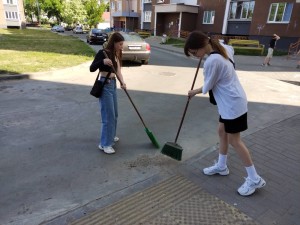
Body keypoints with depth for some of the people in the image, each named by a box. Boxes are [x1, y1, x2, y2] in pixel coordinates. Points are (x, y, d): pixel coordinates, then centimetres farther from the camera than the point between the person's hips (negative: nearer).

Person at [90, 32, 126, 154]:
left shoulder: (116, 54, 13)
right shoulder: (103, 53, -12)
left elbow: (118, 71, 2)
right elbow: (91, 68, -18)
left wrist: (122, 82, -16)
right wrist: (102, 61, -35)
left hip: (113, 84, 9)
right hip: (105, 85, -9)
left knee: (114, 113, 18)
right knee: (108, 115, -7)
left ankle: (110, 136, 37)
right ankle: (105, 144, 3)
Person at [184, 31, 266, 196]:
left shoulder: (212, 61, -27)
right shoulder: (222, 48, 1)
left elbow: (207, 87, -14)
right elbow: (231, 50, 28)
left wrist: (194, 92, 6)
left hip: (233, 104, -10)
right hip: (230, 101, 10)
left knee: (234, 141, 1)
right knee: (222, 132, 19)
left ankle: (254, 179, 15)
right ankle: (221, 166, 36)